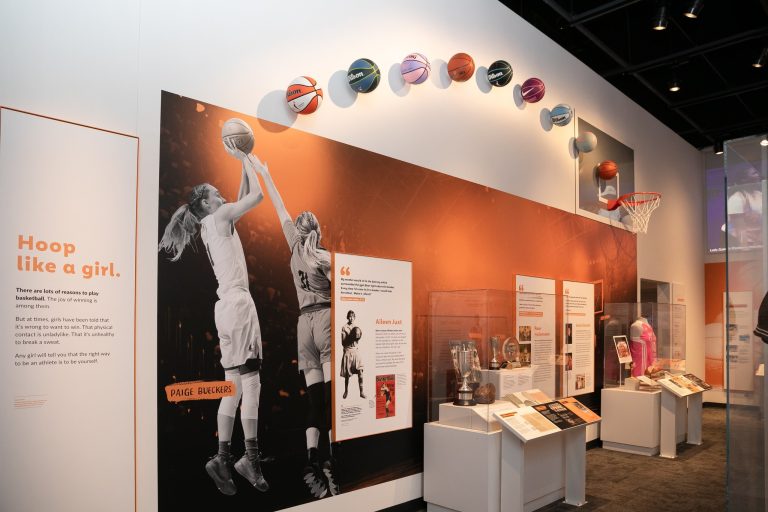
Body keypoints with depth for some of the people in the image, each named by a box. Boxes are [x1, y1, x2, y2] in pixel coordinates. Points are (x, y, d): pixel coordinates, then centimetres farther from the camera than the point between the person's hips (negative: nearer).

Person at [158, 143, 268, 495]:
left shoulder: (210, 225, 23)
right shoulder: (218, 216, 0)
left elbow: (244, 198, 32)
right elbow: (258, 195, -8)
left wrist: (244, 163, 27)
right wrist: (244, 159, 5)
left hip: (228, 304, 9)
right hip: (237, 301, -9)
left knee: (234, 385, 7)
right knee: (250, 380, -11)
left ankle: (224, 457, 7)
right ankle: (250, 457, -11)